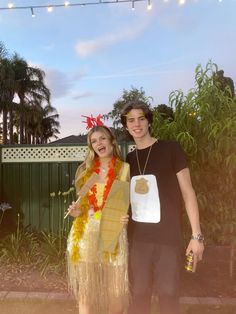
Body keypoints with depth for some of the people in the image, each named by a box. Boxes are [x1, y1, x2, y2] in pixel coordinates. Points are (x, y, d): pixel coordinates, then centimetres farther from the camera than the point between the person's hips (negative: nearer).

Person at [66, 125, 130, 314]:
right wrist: (77, 211, -5)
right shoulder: (85, 170, 8)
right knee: (86, 290, 8)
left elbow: (132, 204, 3)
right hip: (86, 234, 3)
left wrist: (126, 217, -16)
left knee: (116, 291, 5)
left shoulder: (125, 169, 0)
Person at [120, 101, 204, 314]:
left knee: (168, 294, 5)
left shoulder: (170, 149, -4)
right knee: (139, 294, 10)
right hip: (137, 238, 4)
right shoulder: (128, 160, 9)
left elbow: (188, 192, -4)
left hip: (168, 237, -3)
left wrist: (197, 235, -8)